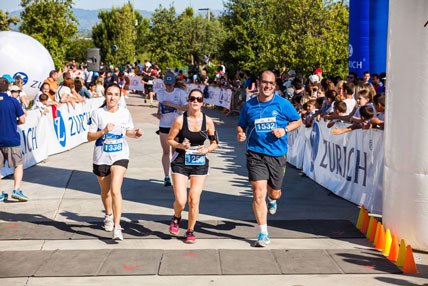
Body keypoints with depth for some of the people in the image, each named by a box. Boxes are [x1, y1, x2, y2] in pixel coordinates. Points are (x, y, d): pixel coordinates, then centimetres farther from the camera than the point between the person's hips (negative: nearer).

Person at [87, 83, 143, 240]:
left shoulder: (125, 113, 0)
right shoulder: (98, 113, -6)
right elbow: (89, 137, -4)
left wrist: (135, 133, -6)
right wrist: (103, 131, -21)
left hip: (120, 156, -1)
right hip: (101, 157, 1)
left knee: (115, 190, -19)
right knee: (105, 192, 16)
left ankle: (117, 227, -17)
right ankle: (108, 215, 47)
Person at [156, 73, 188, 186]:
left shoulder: (180, 93, -6)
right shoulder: (160, 93, 6)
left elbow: (187, 108, -13)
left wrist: (172, 104, -20)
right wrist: (158, 112, 8)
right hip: (163, 126, 2)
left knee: (175, 151, 4)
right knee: (165, 152, -2)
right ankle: (166, 177, 1)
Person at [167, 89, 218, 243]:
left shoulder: (208, 121, -2)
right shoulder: (180, 120, -7)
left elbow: (214, 142, 10)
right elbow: (169, 139, 2)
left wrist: (207, 149, -11)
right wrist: (180, 146, -17)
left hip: (199, 163, 2)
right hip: (180, 162, -1)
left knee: (194, 201, -1)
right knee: (180, 201, -10)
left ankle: (190, 231, 22)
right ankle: (176, 218, 26)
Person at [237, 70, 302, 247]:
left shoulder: (282, 104, 0)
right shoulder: (249, 105, 4)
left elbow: (298, 121, 9)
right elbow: (241, 124, 16)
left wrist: (284, 130, -9)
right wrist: (240, 133, -6)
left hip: (277, 154, 1)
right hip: (255, 154, 0)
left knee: (274, 193, 13)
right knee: (258, 193, -11)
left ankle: (272, 199, 55)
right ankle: (263, 233, -1)